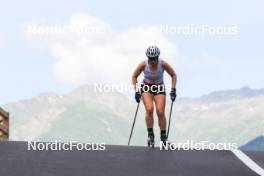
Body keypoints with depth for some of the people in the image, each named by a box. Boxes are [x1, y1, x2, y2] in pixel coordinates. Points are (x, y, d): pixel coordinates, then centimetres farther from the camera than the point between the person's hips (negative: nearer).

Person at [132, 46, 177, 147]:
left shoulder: (163, 64, -20)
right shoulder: (143, 64, -19)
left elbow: (173, 75, -5)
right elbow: (134, 76, -4)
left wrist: (173, 89, -13)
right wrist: (136, 91, -11)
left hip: (159, 89, 0)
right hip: (146, 88, 0)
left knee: (160, 112, -14)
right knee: (149, 109, -24)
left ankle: (163, 137, 2)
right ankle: (150, 135, -11)